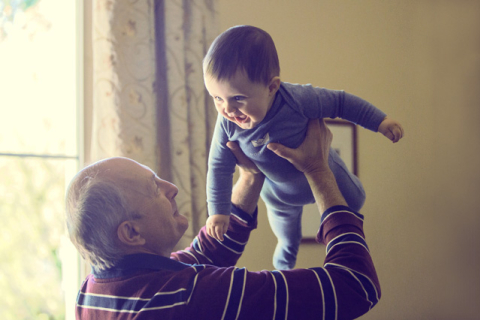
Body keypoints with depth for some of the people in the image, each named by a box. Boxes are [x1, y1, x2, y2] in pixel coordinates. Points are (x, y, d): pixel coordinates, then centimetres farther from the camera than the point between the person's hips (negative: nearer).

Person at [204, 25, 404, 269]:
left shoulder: (297, 100, -44)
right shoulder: (227, 125, -35)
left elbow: (340, 102, -27)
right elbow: (219, 167, -19)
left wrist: (379, 121, -23)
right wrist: (218, 211, -15)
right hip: (278, 192, 2)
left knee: (353, 202, 26)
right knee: (285, 231, 31)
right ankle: (285, 265, 66)